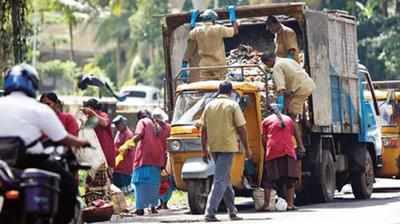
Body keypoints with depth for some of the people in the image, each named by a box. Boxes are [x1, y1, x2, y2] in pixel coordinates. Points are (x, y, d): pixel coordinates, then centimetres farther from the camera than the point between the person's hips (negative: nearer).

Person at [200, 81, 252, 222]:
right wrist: (246, 149, 3)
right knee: (221, 180, -8)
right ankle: (210, 213, -17)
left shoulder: (209, 106, 11)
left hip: (213, 147, 5)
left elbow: (203, 130, 13)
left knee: (225, 179, 18)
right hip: (228, 146, -5)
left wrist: (204, 149, 19)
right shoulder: (233, 105, -3)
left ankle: (232, 211, 22)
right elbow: (241, 129, -5)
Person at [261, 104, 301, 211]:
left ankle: (266, 204, -4)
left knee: (269, 179, 2)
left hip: (272, 152, -1)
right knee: (290, 179, 6)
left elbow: (263, 139, 6)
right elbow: (296, 135, 21)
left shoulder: (266, 121, 10)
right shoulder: (288, 119, 17)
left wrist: (266, 150, 18)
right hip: (288, 151, 2)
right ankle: (290, 204, 2)